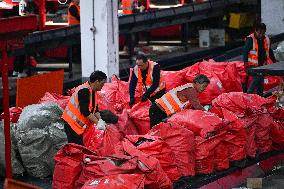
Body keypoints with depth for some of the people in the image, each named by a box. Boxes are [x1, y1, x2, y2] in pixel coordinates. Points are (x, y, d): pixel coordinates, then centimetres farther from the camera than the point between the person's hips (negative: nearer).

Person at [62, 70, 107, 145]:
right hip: (72, 123, -10)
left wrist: (100, 120, -4)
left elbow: (95, 109, 12)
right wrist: (97, 122, -22)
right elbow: (85, 111, -26)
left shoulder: (93, 91, 10)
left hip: (78, 125, 10)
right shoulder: (84, 91, -21)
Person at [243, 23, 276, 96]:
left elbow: (269, 51, 23)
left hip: (262, 65, 6)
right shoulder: (250, 39, -9)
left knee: (261, 82, 9)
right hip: (253, 65, -6)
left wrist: (274, 60, 23)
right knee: (256, 78, -19)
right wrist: (246, 62, -20)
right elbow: (245, 51, -11)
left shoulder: (266, 39, 10)